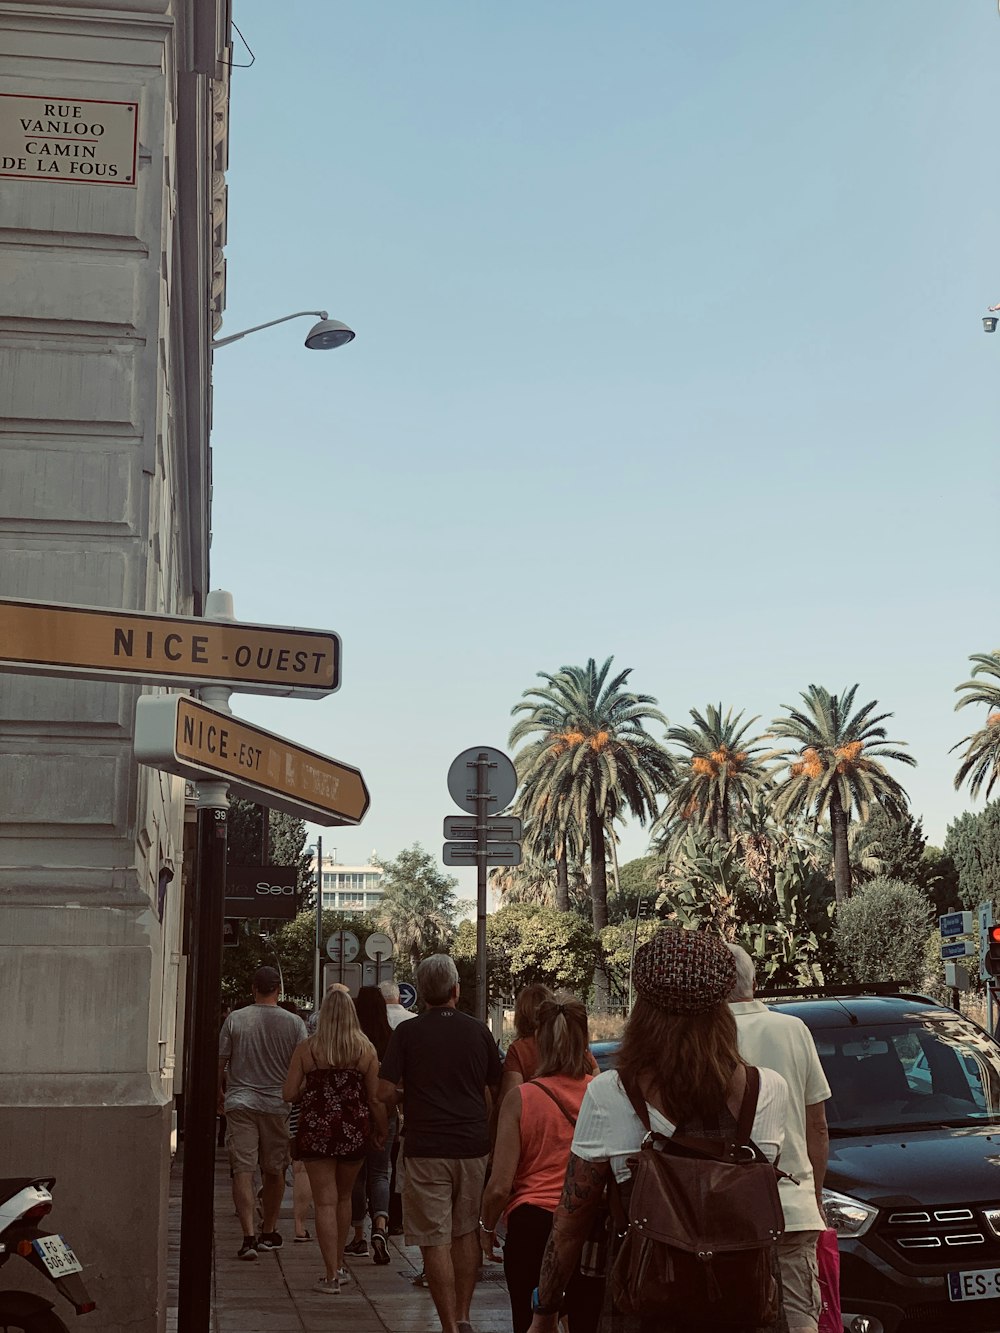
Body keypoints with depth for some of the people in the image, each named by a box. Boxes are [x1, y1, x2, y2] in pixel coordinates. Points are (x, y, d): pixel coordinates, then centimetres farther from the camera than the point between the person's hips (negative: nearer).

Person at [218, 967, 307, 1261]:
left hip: (239, 1103, -1)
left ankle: (249, 1235, -13)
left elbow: (219, 1063, 2)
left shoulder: (235, 1019, -2)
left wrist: (219, 1094, 18)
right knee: (274, 1171, 15)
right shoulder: (293, 1023, -2)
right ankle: (269, 1232, 26)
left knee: (242, 1171, -2)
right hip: (277, 1104, 1)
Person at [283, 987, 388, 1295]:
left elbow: (289, 1093, -3)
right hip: (354, 1130, 2)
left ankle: (332, 1276, -2)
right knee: (344, 1196, 20)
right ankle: (339, 1266, 30)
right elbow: (376, 1098, -1)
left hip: (316, 1129, -2)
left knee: (325, 1201, 1)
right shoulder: (366, 1049, -1)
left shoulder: (306, 1048, -3)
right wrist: (381, 1131, 12)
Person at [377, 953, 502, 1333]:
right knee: (466, 1233, 17)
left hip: (426, 1148, -3)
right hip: (473, 1145, 4)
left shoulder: (407, 1032, -5)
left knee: (436, 1241, 0)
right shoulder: (478, 1031, 3)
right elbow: (497, 1090, 11)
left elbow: (385, 1091, -8)